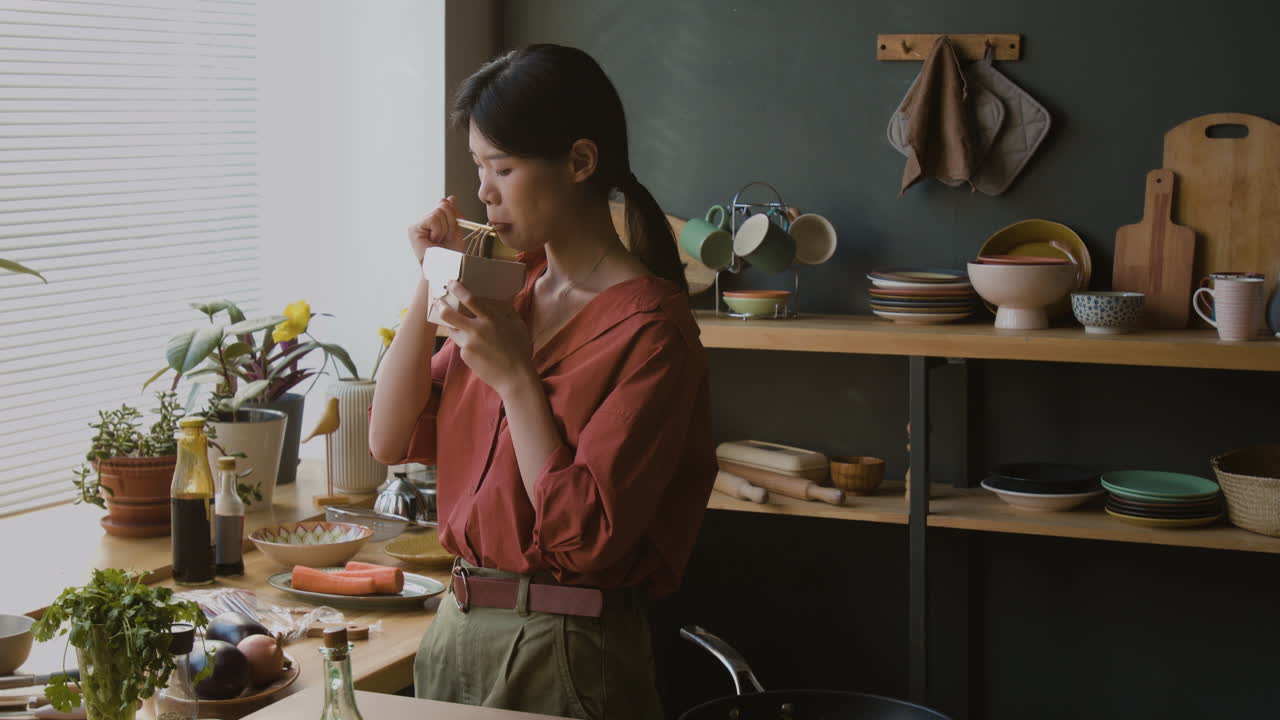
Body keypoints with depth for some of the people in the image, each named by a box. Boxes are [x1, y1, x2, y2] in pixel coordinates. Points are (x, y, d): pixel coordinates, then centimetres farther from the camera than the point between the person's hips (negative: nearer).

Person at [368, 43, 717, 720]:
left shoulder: (649, 327, -16)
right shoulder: (510, 291, 6)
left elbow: (586, 537, -20)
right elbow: (391, 440, 3)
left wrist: (516, 378, -20)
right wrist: (431, 286, -3)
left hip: (562, 655, -7)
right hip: (457, 629, 7)